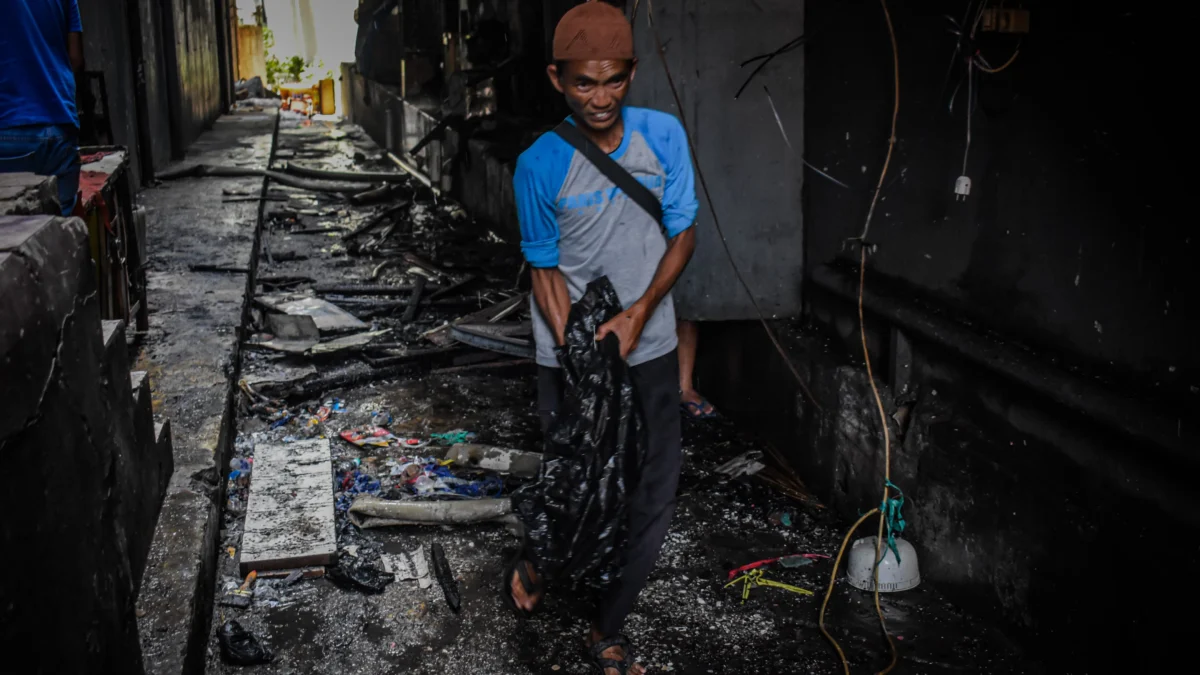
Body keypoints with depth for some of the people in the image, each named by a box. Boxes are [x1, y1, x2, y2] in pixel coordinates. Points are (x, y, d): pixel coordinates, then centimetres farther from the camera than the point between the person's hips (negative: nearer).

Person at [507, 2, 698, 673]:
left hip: (650, 350, 2)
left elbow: (683, 236, -2)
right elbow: (547, 272, -6)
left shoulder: (664, 135, -9)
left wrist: (639, 312, -16)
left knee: (653, 496, 3)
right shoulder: (540, 165, -14)